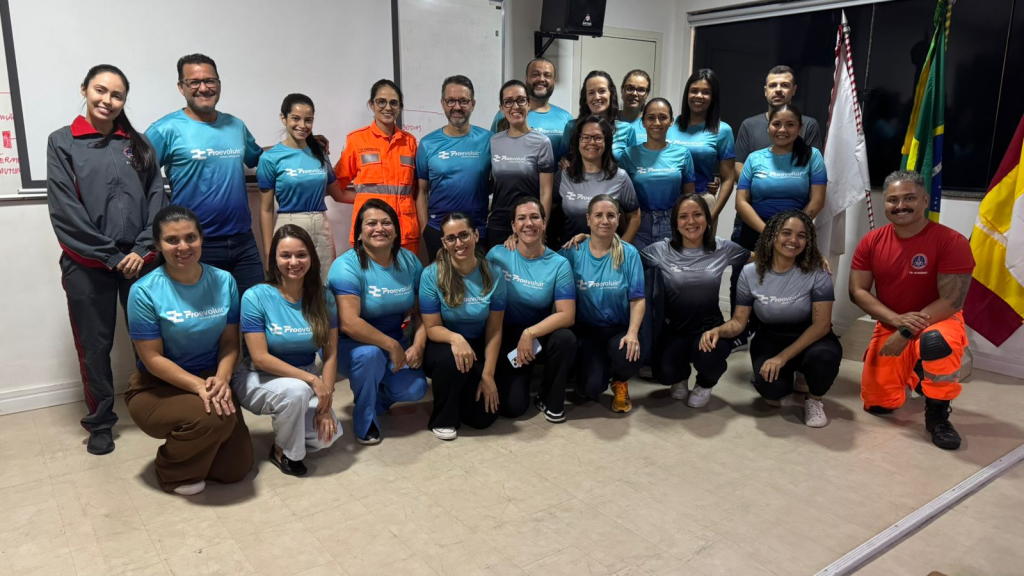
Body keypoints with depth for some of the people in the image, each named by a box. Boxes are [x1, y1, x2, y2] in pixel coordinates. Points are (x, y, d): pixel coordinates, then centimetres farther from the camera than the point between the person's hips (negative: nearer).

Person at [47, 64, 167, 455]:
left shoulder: (138, 144, 11)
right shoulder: (62, 142, 4)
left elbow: (157, 199, 3)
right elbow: (65, 210, -5)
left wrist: (143, 250, -10)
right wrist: (111, 255, -11)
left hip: (140, 261, 2)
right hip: (87, 265, -1)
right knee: (94, 345, 7)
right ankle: (100, 423, 22)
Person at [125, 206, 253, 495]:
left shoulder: (224, 281, -4)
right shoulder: (145, 291, -17)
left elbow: (230, 342, -2)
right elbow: (152, 358, -15)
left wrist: (221, 380, -20)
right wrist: (199, 385, -27)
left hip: (211, 382, 4)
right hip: (157, 388, -4)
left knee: (236, 468, -2)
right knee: (213, 417, -34)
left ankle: (189, 446, 31)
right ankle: (174, 470, 0)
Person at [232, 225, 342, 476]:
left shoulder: (324, 298, -5)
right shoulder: (256, 297, -16)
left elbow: (330, 355, -6)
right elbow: (260, 358, -19)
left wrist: (326, 404, -15)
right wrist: (313, 379, -25)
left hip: (305, 379, 4)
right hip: (260, 379, -3)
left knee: (328, 435, -18)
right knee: (296, 390, -36)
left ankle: (286, 424, 17)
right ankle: (284, 452, -6)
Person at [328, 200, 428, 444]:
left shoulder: (409, 261, -2)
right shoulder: (347, 266, -21)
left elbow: (420, 311, 2)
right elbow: (349, 323, -31)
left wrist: (418, 345, -15)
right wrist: (392, 345, -27)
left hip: (394, 343, 5)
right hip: (349, 345, -5)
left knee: (415, 389, -18)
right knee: (370, 354, -37)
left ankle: (376, 394, 19)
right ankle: (365, 420, -9)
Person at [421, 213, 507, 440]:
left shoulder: (493, 274, -10)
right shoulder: (432, 275, -16)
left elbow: (494, 330, -8)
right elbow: (432, 327, -14)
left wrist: (488, 374, -13)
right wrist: (455, 338, -36)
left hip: (478, 348, 2)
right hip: (443, 347, -2)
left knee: (484, 416, -11)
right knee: (452, 359, -38)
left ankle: (464, 389, 26)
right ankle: (443, 419, -9)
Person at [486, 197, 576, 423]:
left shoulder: (559, 264, -9)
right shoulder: (498, 255, -7)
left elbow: (567, 315, -16)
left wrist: (530, 333, -27)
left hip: (540, 335, 1)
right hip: (507, 336, 0)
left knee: (566, 338, -34)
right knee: (513, 407, -16)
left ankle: (550, 399, -7)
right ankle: (522, 375, 22)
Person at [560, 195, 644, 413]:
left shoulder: (629, 254, -2)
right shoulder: (573, 252, -3)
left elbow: (637, 299, -5)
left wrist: (632, 333, -20)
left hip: (619, 328, 0)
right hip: (586, 329, 0)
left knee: (628, 360, -33)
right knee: (591, 389, -19)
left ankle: (620, 382, 8)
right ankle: (597, 368, 21)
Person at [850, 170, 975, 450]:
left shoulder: (951, 241, -18)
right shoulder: (871, 241, -6)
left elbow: (952, 301, -21)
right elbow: (857, 291, -7)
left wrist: (907, 332, -27)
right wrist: (897, 320, -22)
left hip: (937, 322, -4)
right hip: (890, 327, 4)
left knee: (935, 341, -41)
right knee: (877, 404, 1)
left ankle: (937, 415, -14)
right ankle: (911, 372, 36)